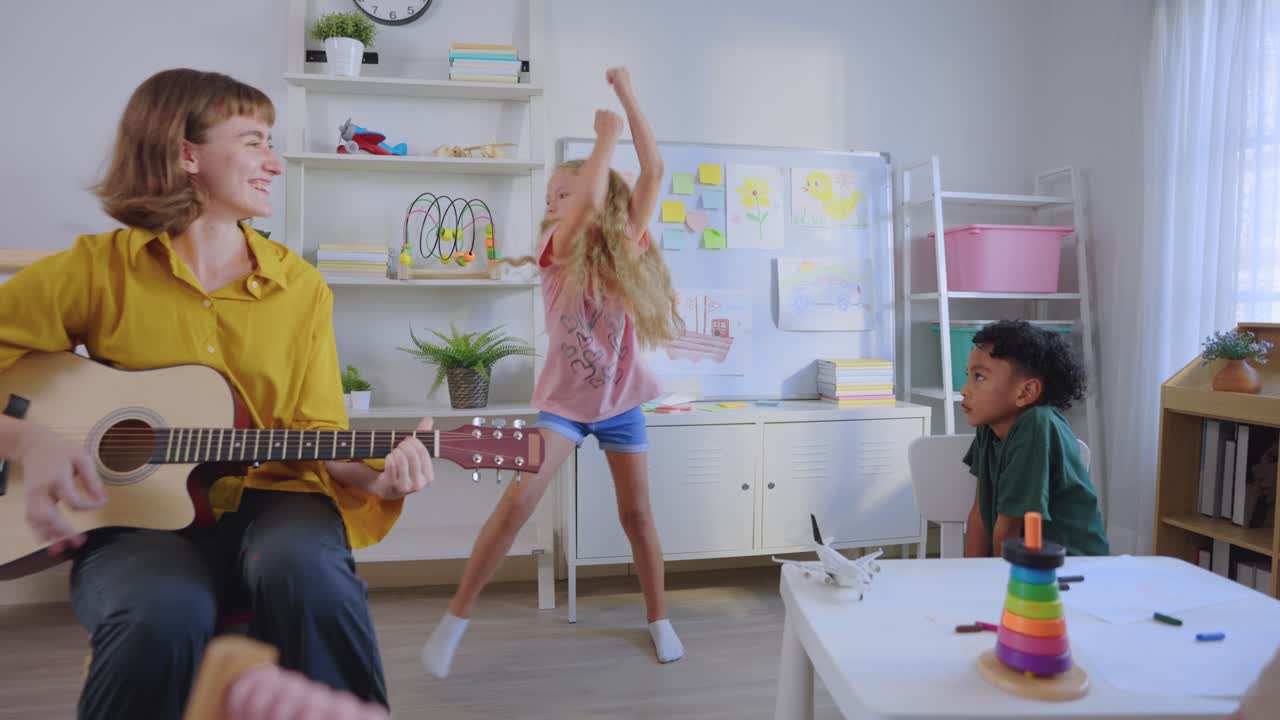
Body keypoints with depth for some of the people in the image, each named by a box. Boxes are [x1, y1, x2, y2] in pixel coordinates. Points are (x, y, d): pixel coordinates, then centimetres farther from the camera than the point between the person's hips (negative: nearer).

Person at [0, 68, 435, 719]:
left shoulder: (302, 287, 6)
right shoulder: (98, 268, 0)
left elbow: (317, 430, 5)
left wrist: (374, 475, -15)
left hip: (269, 500, 1)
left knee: (305, 567, -33)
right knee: (165, 615, -34)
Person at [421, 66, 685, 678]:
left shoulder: (626, 244, -3)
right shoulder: (558, 251, -9)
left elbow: (652, 172, -11)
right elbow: (591, 202, -28)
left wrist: (628, 97, -11)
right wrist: (605, 135, -15)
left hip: (621, 400, 2)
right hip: (564, 399, -2)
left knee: (637, 515, 8)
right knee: (518, 499, -16)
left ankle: (659, 618, 29)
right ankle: (455, 618, -1)